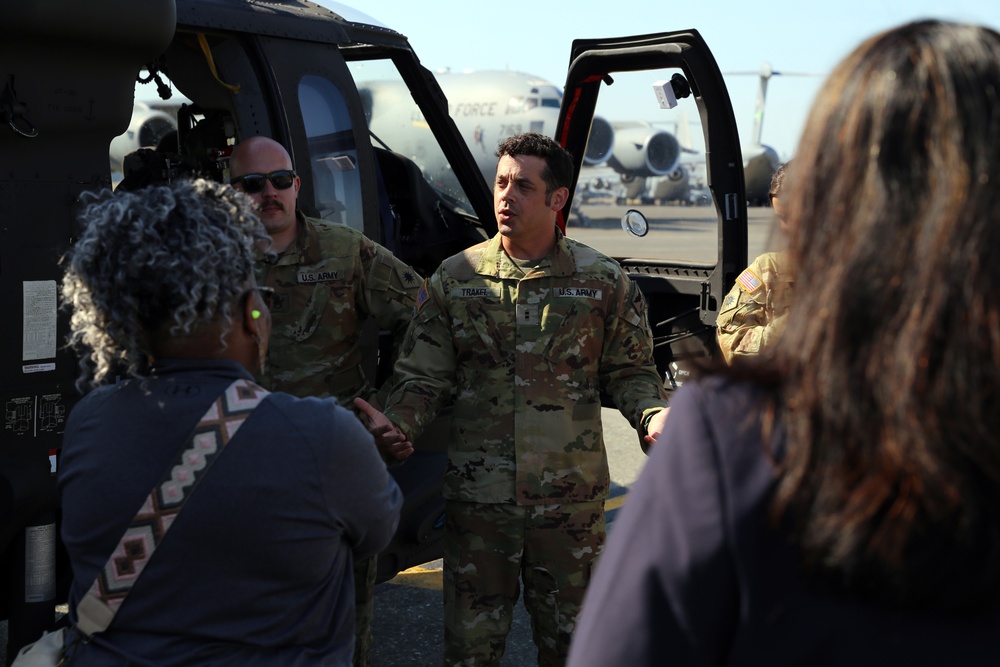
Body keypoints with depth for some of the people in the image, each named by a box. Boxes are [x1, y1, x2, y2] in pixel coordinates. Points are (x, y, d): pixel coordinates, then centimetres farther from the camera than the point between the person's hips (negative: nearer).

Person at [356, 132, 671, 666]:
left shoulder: (603, 281, 0)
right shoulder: (454, 278, 2)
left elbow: (629, 371, 7)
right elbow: (423, 376, 3)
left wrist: (653, 414, -13)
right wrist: (398, 422, -15)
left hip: (571, 497, 0)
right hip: (477, 496, 0)